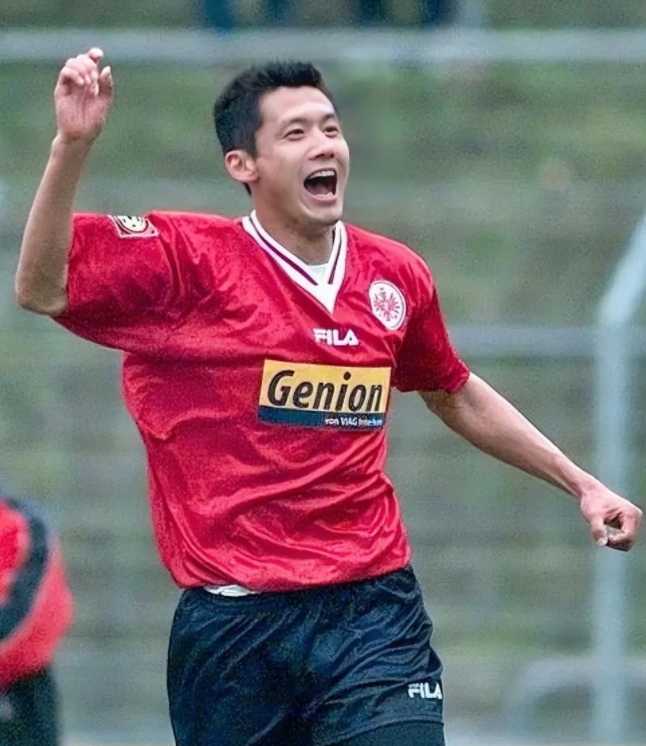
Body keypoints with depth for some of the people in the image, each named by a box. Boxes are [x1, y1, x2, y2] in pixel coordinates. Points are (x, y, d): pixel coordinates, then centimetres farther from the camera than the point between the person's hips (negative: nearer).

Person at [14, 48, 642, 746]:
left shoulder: (397, 276, 8)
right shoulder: (188, 259, -5)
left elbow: (455, 396, 26)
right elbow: (42, 288, -18)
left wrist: (580, 484, 27)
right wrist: (71, 146, -29)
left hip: (374, 613, 2)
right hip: (232, 629, -2)